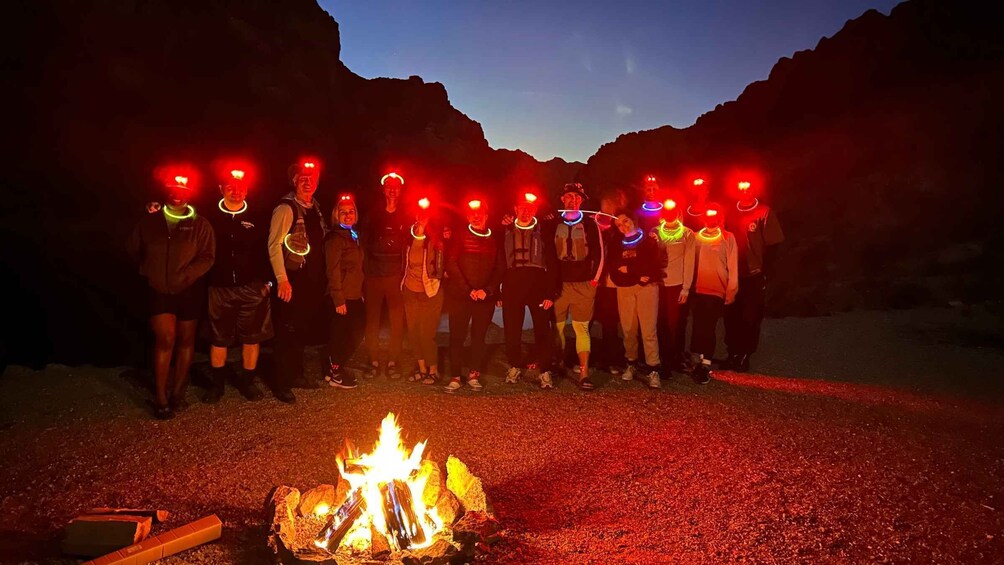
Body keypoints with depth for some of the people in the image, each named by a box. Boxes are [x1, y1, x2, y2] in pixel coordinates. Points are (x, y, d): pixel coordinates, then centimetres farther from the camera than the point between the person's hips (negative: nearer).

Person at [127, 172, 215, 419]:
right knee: (165, 340, -9)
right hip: (159, 290, 0)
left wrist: (184, 276, -21)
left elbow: (207, 257, -11)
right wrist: (149, 270, 4)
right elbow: (133, 249, 15)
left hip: (189, 291, 0)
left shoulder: (200, 224, -2)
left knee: (185, 340, 9)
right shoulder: (150, 221, 4)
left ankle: (177, 392, 23)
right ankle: (161, 398, 0)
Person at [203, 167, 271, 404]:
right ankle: (217, 383, 22)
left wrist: (266, 280, -3)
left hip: (252, 287, 0)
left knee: (252, 336, 5)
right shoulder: (211, 216, 3)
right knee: (219, 338, 8)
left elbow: (264, 251, 4)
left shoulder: (256, 219, 4)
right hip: (220, 287, 0)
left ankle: (247, 381, 19)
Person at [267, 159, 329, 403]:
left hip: (313, 279, 7)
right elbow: (274, 245, -16)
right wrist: (282, 279, -21)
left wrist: (321, 277, 12)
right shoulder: (286, 209, -11)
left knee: (304, 329, 16)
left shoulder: (316, 209, 12)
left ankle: (296, 374, 31)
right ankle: (282, 384, 10)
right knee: (288, 331, 0)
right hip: (293, 278, -7)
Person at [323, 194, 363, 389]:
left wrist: (361, 293, 13)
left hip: (354, 296, 9)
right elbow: (333, 271, -16)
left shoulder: (353, 236, 15)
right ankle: (334, 373, 16)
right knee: (340, 335, 1)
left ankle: (335, 369, 26)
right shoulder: (335, 238, -11)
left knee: (355, 334, 12)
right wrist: (339, 299, -19)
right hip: (343, 297, -9)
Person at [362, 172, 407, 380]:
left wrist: (405, 269, -6)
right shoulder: (373, 215, 10)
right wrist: (366, 267, 1)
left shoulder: (405, 216, 7)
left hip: (396, 274, -1)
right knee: (372, 318, 3)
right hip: (374, 273, 1)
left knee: (397, 319, 0)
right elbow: (365, 242, 10)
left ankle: (393, 362, 9)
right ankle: (374, 361, 12)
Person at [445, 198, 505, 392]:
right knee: (457, 336, -1)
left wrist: (488, 290, -9)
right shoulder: (461, 236, 4)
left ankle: (474, 375, 15)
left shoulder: (494, 239, 10)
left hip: (486, 297, 2)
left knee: (479, 337, 5)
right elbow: (451, 264, -4)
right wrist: (468, 290, -12)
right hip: (460, 295, -2)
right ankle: (456, 377, 7)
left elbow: (500, 268, 6)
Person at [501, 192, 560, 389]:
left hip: (538, 283, -1)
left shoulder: (543, 230, 5)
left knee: (542, 328, -3)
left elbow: (552, 262, 1)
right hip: (512, 284, 2)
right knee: (512, 329, 5)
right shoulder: (506, 230, 10)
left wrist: (551, 292, -7)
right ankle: (514, 366, 22)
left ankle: (544, 370, 4)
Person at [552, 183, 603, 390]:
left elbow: (598, 253, 6)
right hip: (559, 283, 1)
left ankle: (583, 373, -6)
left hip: (584, 284, -1)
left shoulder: (590, 224, 6)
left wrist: (595, 278, 1)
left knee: (582, 327, -5)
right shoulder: (554, 223, 8)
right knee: (558, 326, 5)